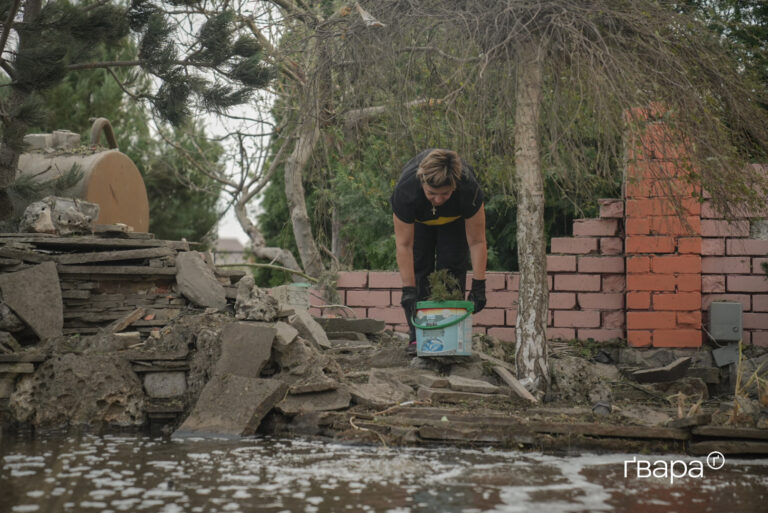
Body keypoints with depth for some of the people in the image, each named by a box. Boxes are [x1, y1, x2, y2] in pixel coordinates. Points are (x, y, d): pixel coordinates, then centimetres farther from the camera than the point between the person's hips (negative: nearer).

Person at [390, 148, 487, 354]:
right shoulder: (405, 191, -42)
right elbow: (404, 245, -34)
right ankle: (417, 335, -9)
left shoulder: (469, 189, -41)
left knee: (452, 267, -13)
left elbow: (477, 242, -31)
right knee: (418, 266, -12)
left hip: (454, 219, 0)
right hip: (418, 218, 0)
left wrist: (478, 286, -33)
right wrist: (408, 289, -37)